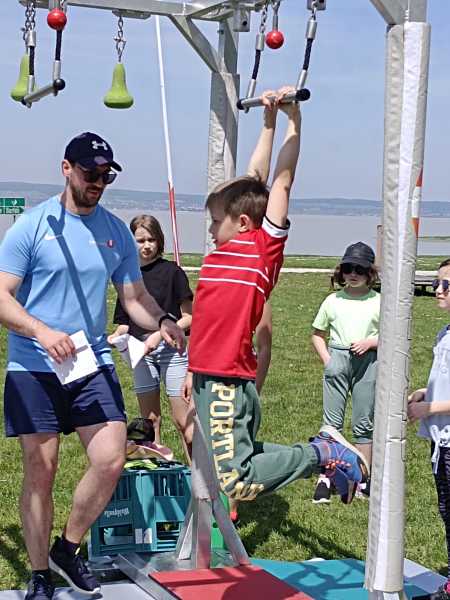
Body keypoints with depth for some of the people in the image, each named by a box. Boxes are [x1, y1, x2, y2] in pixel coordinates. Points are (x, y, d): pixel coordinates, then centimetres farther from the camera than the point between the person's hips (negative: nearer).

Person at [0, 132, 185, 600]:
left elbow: (134, 296, 13)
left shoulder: (117, 232, 9)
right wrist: (43, 332, -26)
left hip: (94, 365, 4)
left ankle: (67, 549, 18)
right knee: (40, 470, 1)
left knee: (111, 460, -6)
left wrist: (162, 321, -9)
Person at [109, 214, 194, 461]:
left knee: (182, 419, -5)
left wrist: (160, 334, -16)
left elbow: (189, 318, -5)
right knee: (150, 418, 10)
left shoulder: (171, 271, -5)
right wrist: (117, 336, -5)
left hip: (171, 347, -5)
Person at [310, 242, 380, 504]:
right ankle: (325, 477, 6)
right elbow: (317, 334, 15)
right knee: (332, 420, 2)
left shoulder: (378, 302, 3)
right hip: (337, 361, 1)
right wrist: (327, 359, 1)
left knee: (364, 423, 7)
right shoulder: (333, 301, 7)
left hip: (367, 362, -1)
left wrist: (371, 342, -12)